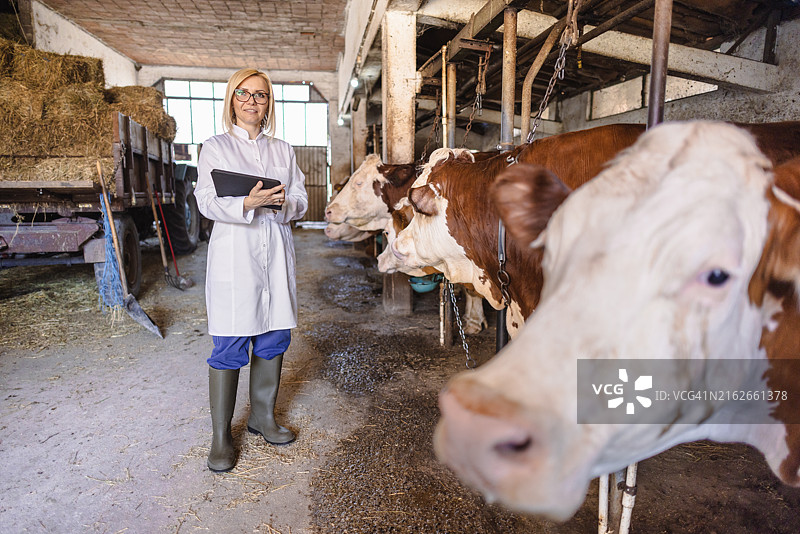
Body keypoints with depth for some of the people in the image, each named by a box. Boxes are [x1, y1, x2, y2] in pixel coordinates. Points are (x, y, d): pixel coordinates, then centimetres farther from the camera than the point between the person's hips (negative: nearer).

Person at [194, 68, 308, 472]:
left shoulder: (283, 151, 16)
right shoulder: (215, 147, 7)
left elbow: (301, 200, 10)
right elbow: (207, 202, -5)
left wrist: (282, 203, -12)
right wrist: (248, 203, -23)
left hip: (276, 255, 4)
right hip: (234, 255, -4)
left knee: (273, 340, 9)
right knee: (229, 348, -4)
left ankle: (263, 416, 27)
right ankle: (221, 437, 10)